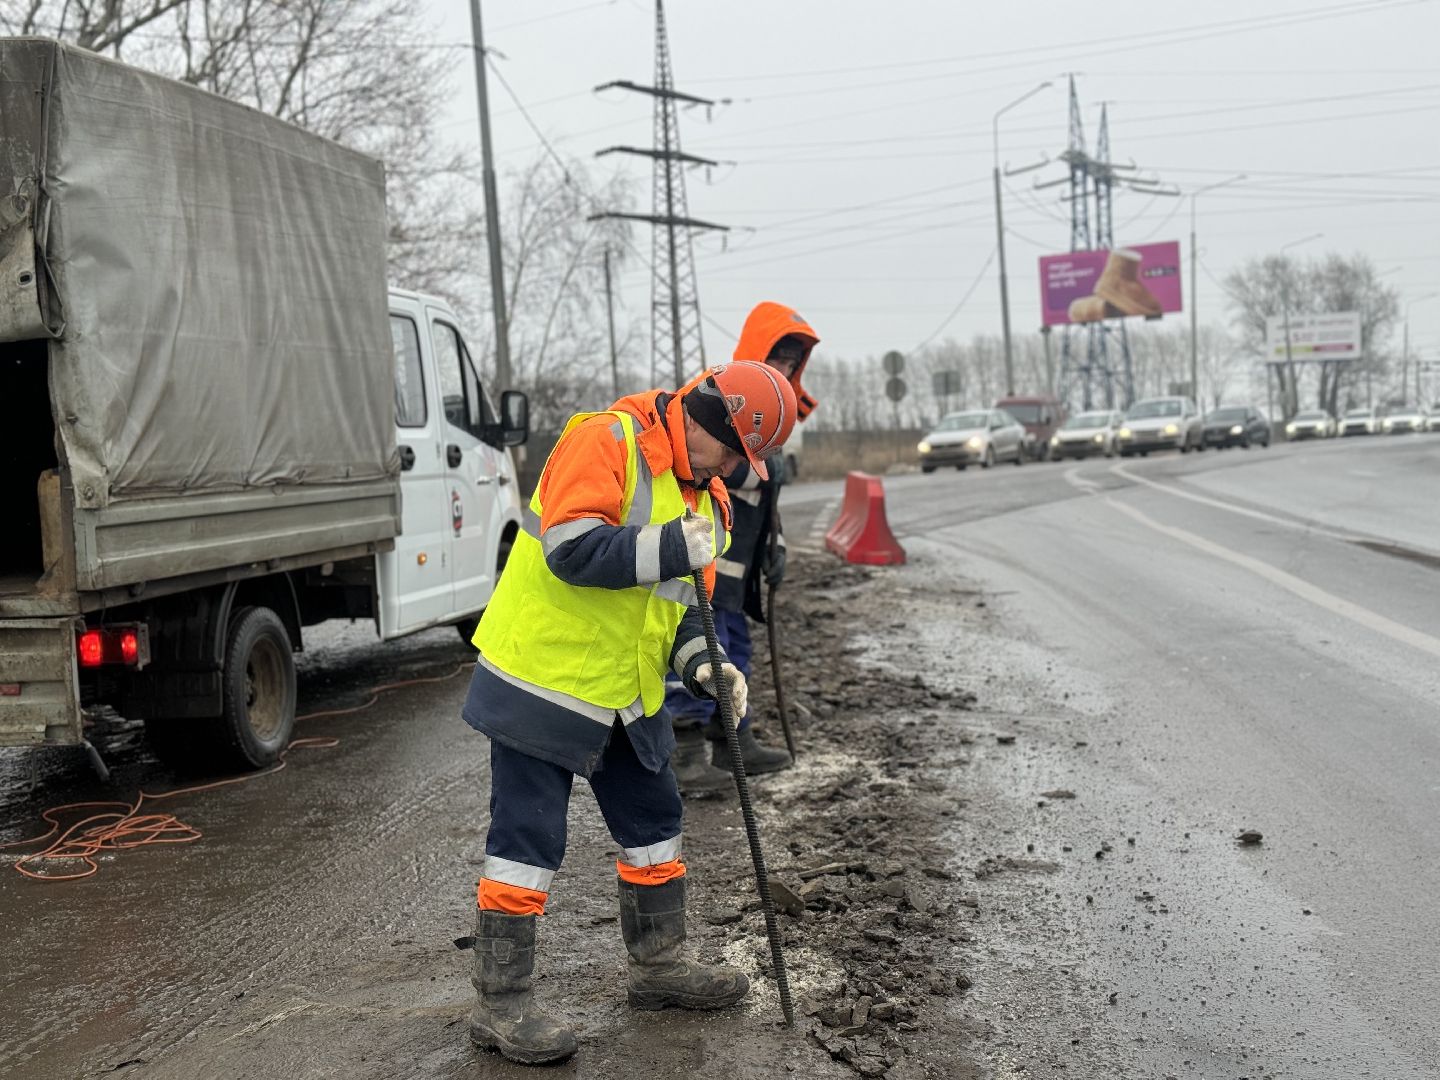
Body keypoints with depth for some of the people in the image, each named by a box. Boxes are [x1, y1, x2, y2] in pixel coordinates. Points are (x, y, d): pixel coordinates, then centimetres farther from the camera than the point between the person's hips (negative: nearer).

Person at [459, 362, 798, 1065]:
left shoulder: (704, 494, 11)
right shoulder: (606, 442, -16)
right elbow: (573, 550, -28)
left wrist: (700, 662, -3)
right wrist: (673, 549, -30)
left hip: (627, 696, 9)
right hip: (544, 683, -9)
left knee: (654, 825, 18)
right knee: (526, 846, -2)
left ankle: (658, 966, 35)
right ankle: (500, 1006, 9)